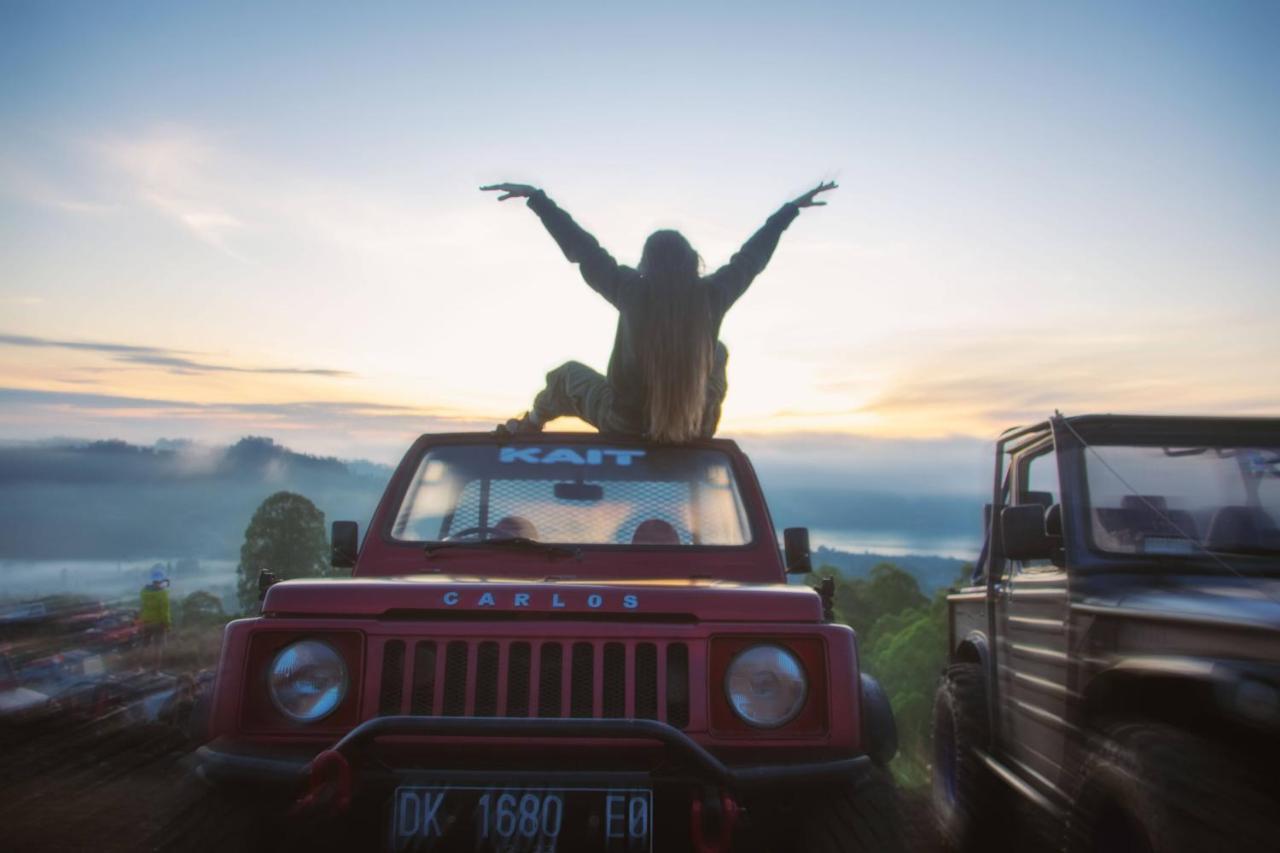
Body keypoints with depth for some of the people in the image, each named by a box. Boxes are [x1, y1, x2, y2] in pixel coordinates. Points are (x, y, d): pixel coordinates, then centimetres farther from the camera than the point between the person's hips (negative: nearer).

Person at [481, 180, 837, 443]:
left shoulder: (632, 292, -15)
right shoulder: (712, 296, -10)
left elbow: (582, 247, -8)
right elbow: (751, 256, 4)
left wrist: (535, 197, 2)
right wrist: (792, 208, 19)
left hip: (626, 426, -1)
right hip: (695, 432, 2)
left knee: (567, 374, 25)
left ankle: (529, 427, 46)